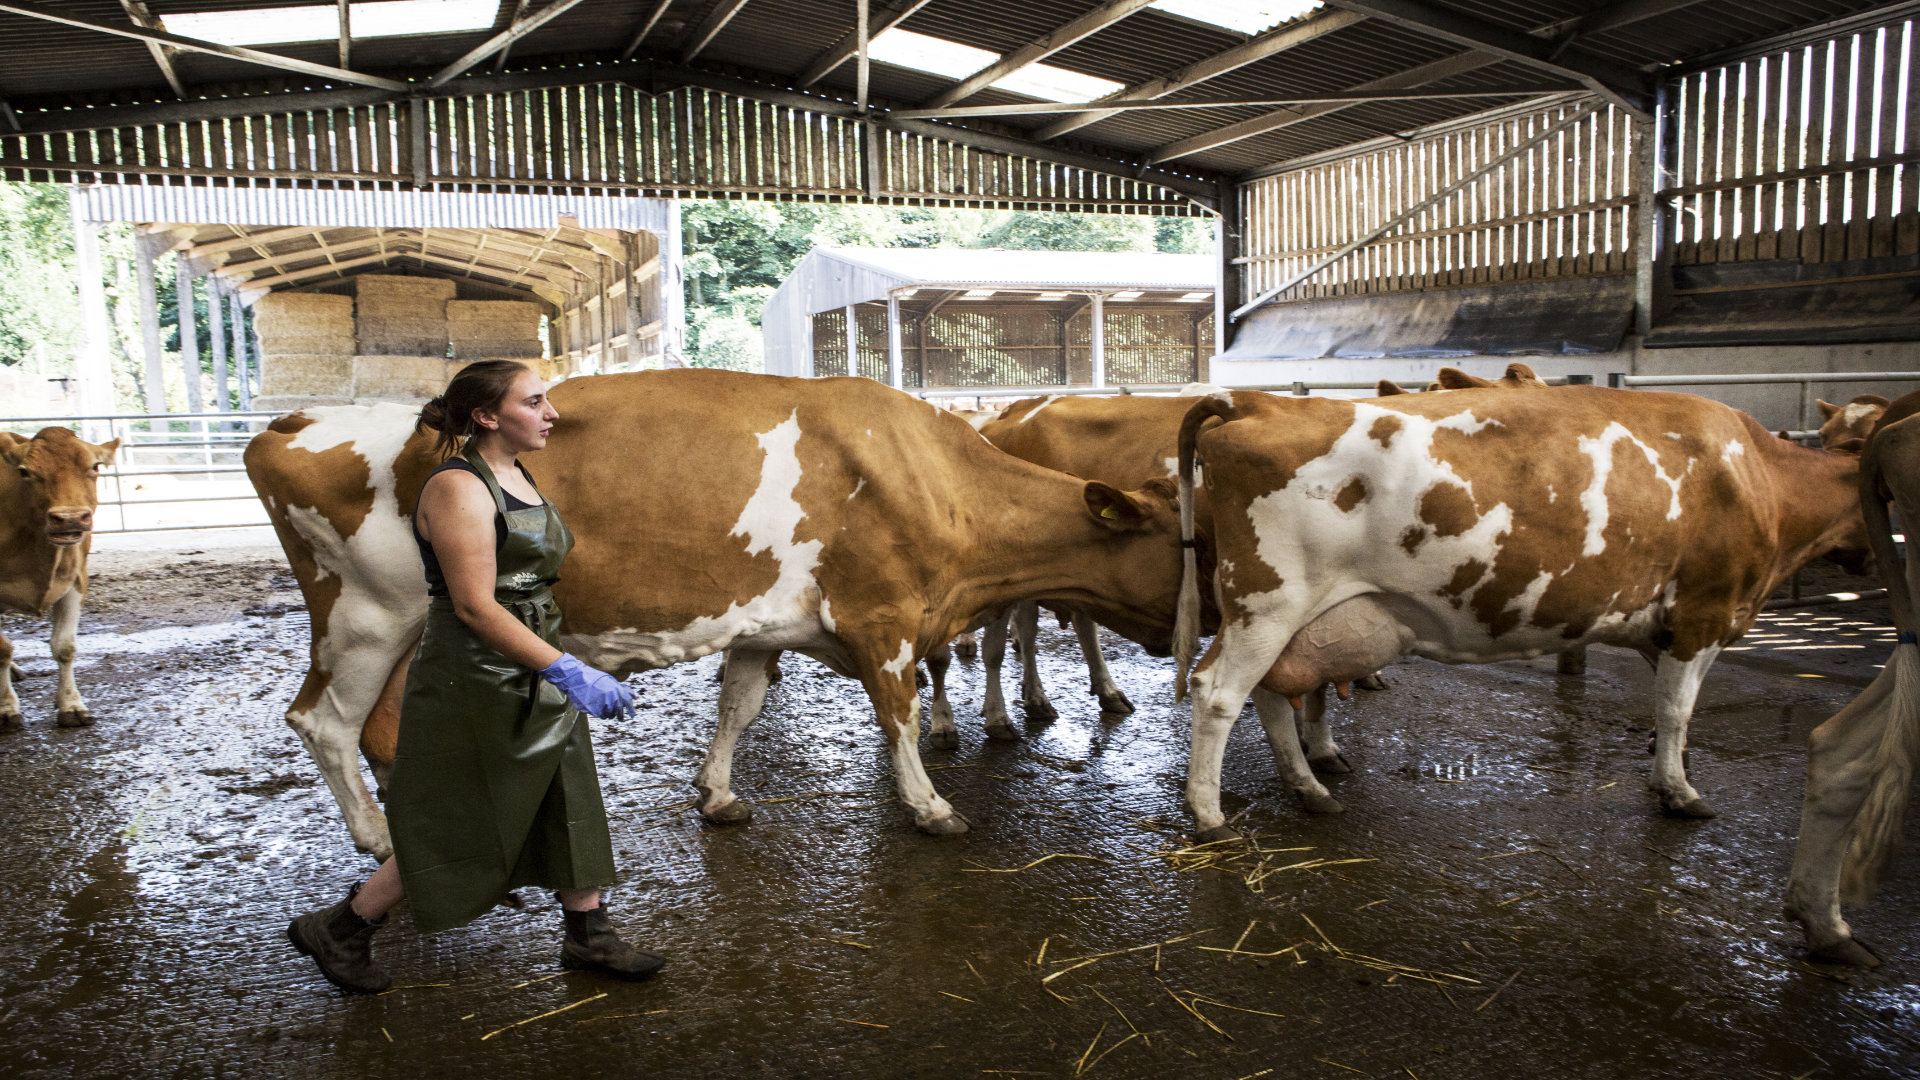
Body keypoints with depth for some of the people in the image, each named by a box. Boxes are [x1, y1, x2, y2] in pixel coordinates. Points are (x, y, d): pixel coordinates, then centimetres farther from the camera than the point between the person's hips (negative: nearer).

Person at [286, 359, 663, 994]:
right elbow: (475, 606, -25)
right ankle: (336, 930, 23)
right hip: (471, 685, -9)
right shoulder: (458, 488, -19)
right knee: (458, 834, 4)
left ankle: (589, 939, 28)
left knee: (568, 808, 13)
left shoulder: (516, 478, 10)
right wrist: (570, 672, -30)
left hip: (532, 677, 9)